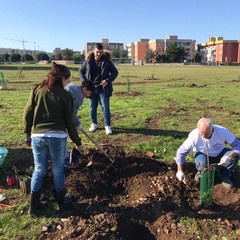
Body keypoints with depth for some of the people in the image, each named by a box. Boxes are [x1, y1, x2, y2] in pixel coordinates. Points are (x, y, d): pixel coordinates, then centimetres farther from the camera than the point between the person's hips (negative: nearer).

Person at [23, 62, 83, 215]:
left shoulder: (37, 90, 6)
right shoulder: (65, 95, -2)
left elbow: (27, 113, 5)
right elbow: (69, 121, -1)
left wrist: (28, 133, 15)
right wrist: (77, 141, 7)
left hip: (37, 136, 3)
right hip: (57, 137, -3)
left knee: (39, 170, 17)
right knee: (58, 170, 13)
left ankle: (34, 205, 25)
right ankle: (62, 202, 29)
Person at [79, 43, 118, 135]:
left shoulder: (107, 61, -3)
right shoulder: (88, 61, 0)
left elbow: (115, 72, 3)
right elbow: (81, 71, 11)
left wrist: (108, 80, -13)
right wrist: (84, 82, -4)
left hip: (103, 89, -2)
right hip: (91, 88, 2)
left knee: (105, 108, 0)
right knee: (92, 108, 11)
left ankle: (107, 126, 12)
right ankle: (94, 124, 29)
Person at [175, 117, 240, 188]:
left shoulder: (222, 131, -30)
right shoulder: (194, 136, -31)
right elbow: (181, 151, -21)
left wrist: (229, 156, -43)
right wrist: (180, 171, -22)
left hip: (219, 154, 2)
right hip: (202, 154, -2)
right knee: (202, 164, -35)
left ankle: (225, 176, -2)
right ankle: (201, 173, 3)